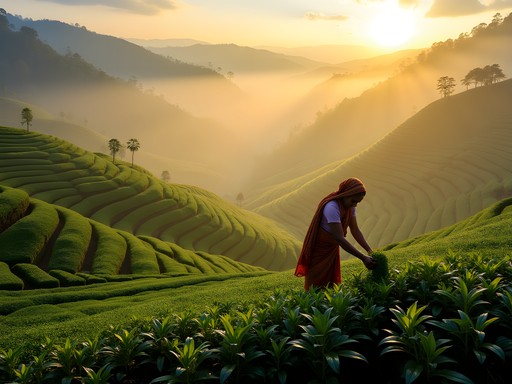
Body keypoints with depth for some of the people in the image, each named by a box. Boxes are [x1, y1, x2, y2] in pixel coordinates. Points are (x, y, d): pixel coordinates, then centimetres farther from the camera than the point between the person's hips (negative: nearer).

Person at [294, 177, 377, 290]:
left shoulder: (350, 205, -6)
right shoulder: (332, 207, -32)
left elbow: (355, 230, -2)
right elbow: (340, 238, -34)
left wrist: (370, 250, -13)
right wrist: (363, 258, -33)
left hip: (332, 248, 8)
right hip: (319, 250, -8)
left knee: (332, 284, 11)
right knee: (317, 286, 0)